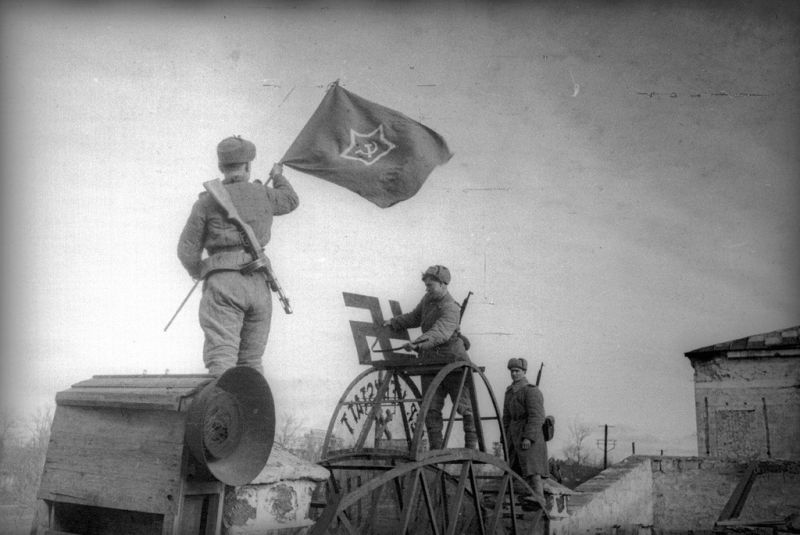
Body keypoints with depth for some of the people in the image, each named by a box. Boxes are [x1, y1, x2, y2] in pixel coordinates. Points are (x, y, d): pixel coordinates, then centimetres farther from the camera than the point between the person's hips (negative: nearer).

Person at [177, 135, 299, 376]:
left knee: (221, 359, -13)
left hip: (223, 283, -4)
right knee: (251, 361, 11)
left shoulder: (208, 200, 4)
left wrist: (197, 272, 26)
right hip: (258, 284, 4)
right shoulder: (263, 195, 14)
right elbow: (291, 200, 36)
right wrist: (278, 178, 56)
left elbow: (187, 250, 4)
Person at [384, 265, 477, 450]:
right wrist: (394, 322, 24)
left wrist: (418, 343, -48)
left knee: (464, 405, 0)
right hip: (429, 361, 7)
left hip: (452, 360, -7)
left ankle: (472, 446, 10)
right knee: (431, 408, 0)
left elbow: (440, 332, -35)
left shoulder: (450, 308, -17)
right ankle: (436, 449, 3)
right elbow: (415, 317, 31)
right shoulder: (428, 299, 11)